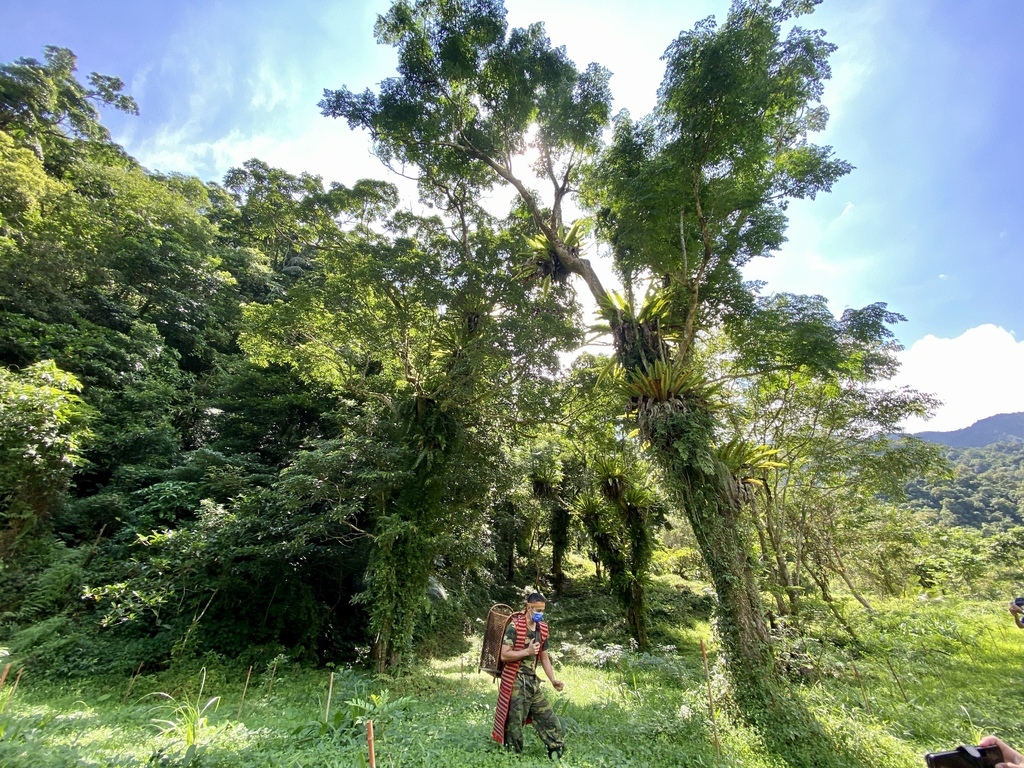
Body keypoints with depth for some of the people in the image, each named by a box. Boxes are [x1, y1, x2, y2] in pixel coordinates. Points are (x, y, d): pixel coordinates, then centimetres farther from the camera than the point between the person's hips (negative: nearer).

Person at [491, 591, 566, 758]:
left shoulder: (542, 629, 7)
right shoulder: (514, 626, -15)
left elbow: (544, 657, 15)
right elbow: (504, 655, -18)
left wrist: (553, 680, 5)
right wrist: (527, 651, -19)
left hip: (533, 682, 7)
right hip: (516, 683, -7)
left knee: (550, 721, 9)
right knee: (515, 725, 4)